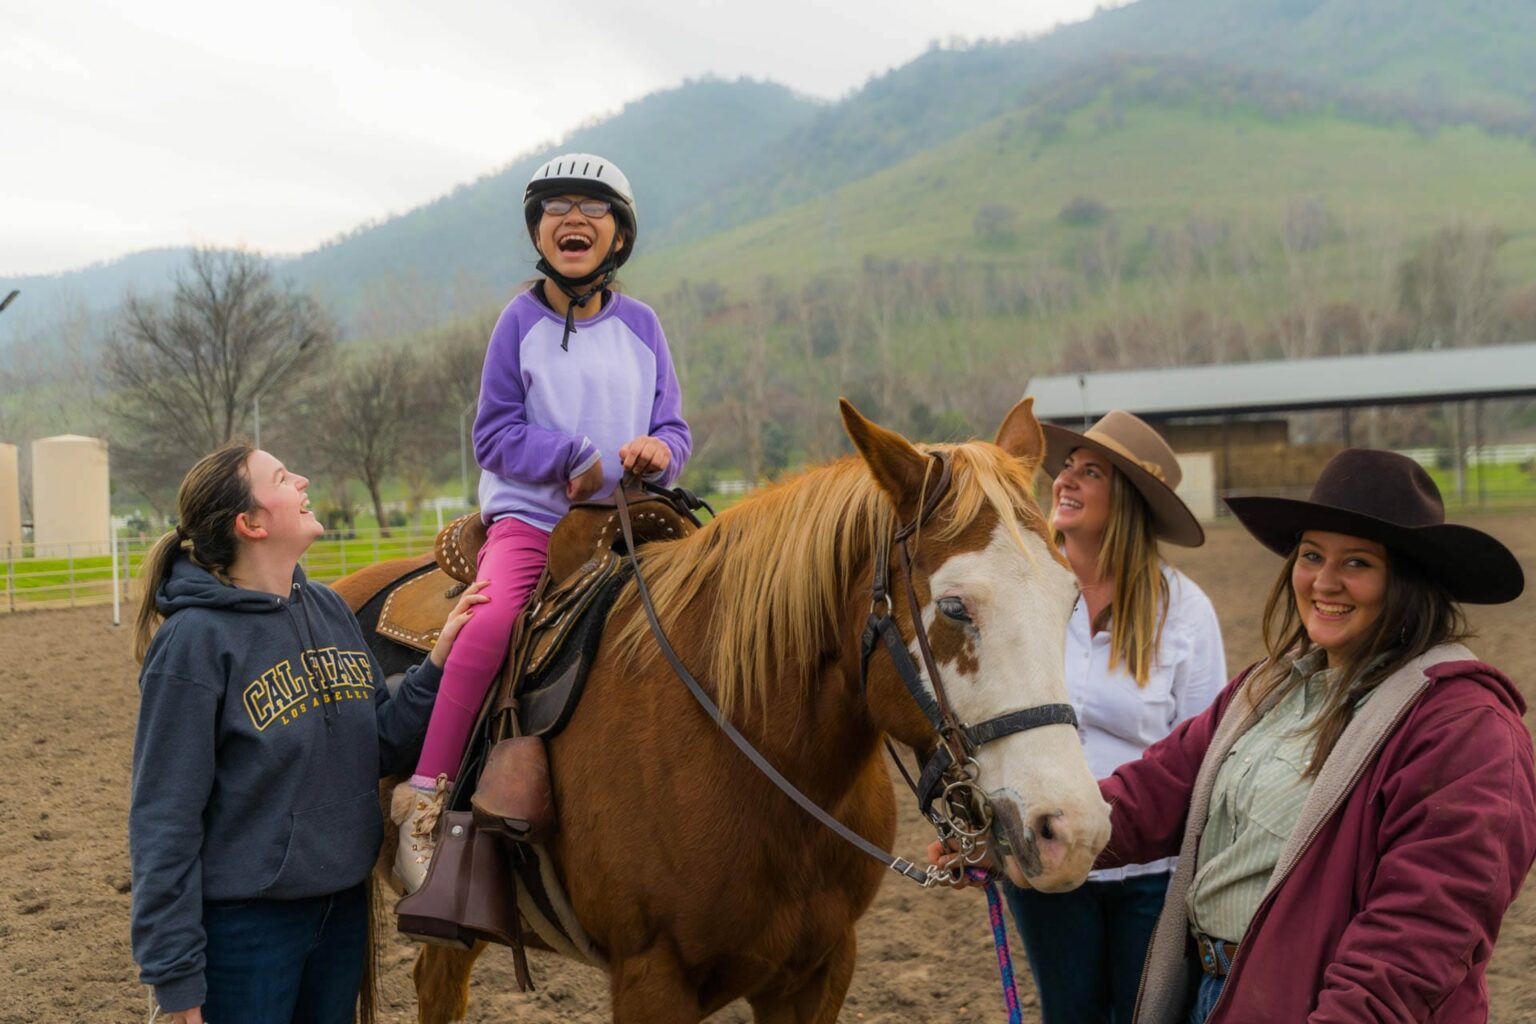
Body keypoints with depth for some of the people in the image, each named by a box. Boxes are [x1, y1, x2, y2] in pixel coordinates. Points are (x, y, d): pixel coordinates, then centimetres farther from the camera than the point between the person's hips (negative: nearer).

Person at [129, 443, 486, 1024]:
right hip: (245, 924, -6)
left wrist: (440, 659, -7)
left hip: (344, 907, 7)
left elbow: (380, 748, 7)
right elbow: (164, 822, -15)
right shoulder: (196, 640, -16)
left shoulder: (331, 611, 4)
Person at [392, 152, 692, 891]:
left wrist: (661, 451, -12)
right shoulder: (522, 321, 2)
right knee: (498, 616, -30)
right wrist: (584, 460, -14)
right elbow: (496, 435, -1)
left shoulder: (640, 324, 11)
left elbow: (672, 428, 13)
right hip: (530, 517, -4)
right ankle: (426, 793, -23)